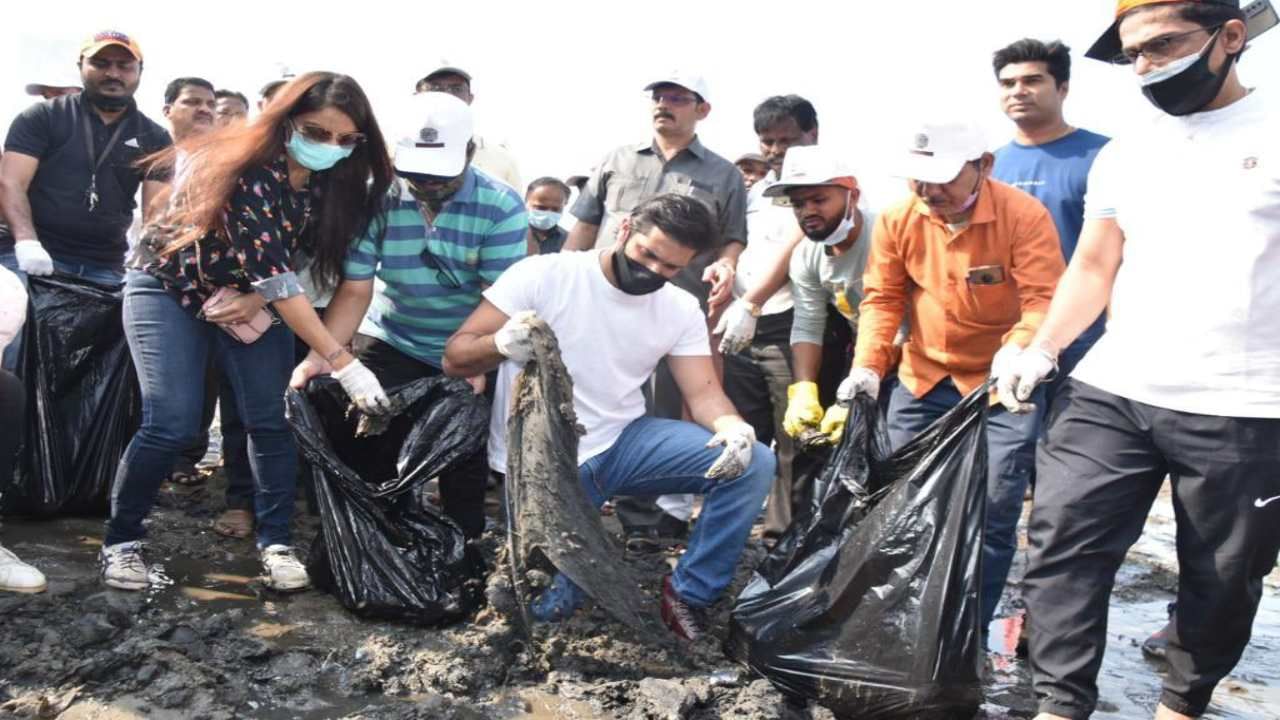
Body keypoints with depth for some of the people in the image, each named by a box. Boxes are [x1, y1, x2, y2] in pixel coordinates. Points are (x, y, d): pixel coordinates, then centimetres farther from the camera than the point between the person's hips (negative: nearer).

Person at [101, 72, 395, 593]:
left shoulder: (331, 181, -10)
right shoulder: (249, 171, -31)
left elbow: (288, 262, -1)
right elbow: (271, 273, -36)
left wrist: (256, 300, -22)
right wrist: (344, 364, -40)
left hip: (247, 298, 6)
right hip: (171, 289, -5)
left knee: (271, 419, -6)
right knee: (172, 425, -15)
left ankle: (275, 541, 5)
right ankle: (120, 539, 5)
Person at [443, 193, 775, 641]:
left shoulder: (681, 309, 0)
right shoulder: (542, 274, -13)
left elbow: (704, 392, -4)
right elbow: (454, 359, -11)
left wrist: (732, 427, -28)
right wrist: (501, 344, -35)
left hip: (623, 442, 4)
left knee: (753, 463, -16)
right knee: (548, 606, -15)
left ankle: (690, 591, 0)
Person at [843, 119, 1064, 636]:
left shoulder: (1023, 214, -16)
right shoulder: (897, 220, -4)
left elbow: (1045, 299, -21)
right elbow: (882, 298, 0)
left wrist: (1019, 348, -40)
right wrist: (867, 365, -13)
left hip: (1003, 384, -4)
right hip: (922, 379, 4)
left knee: (993, 511, -4)